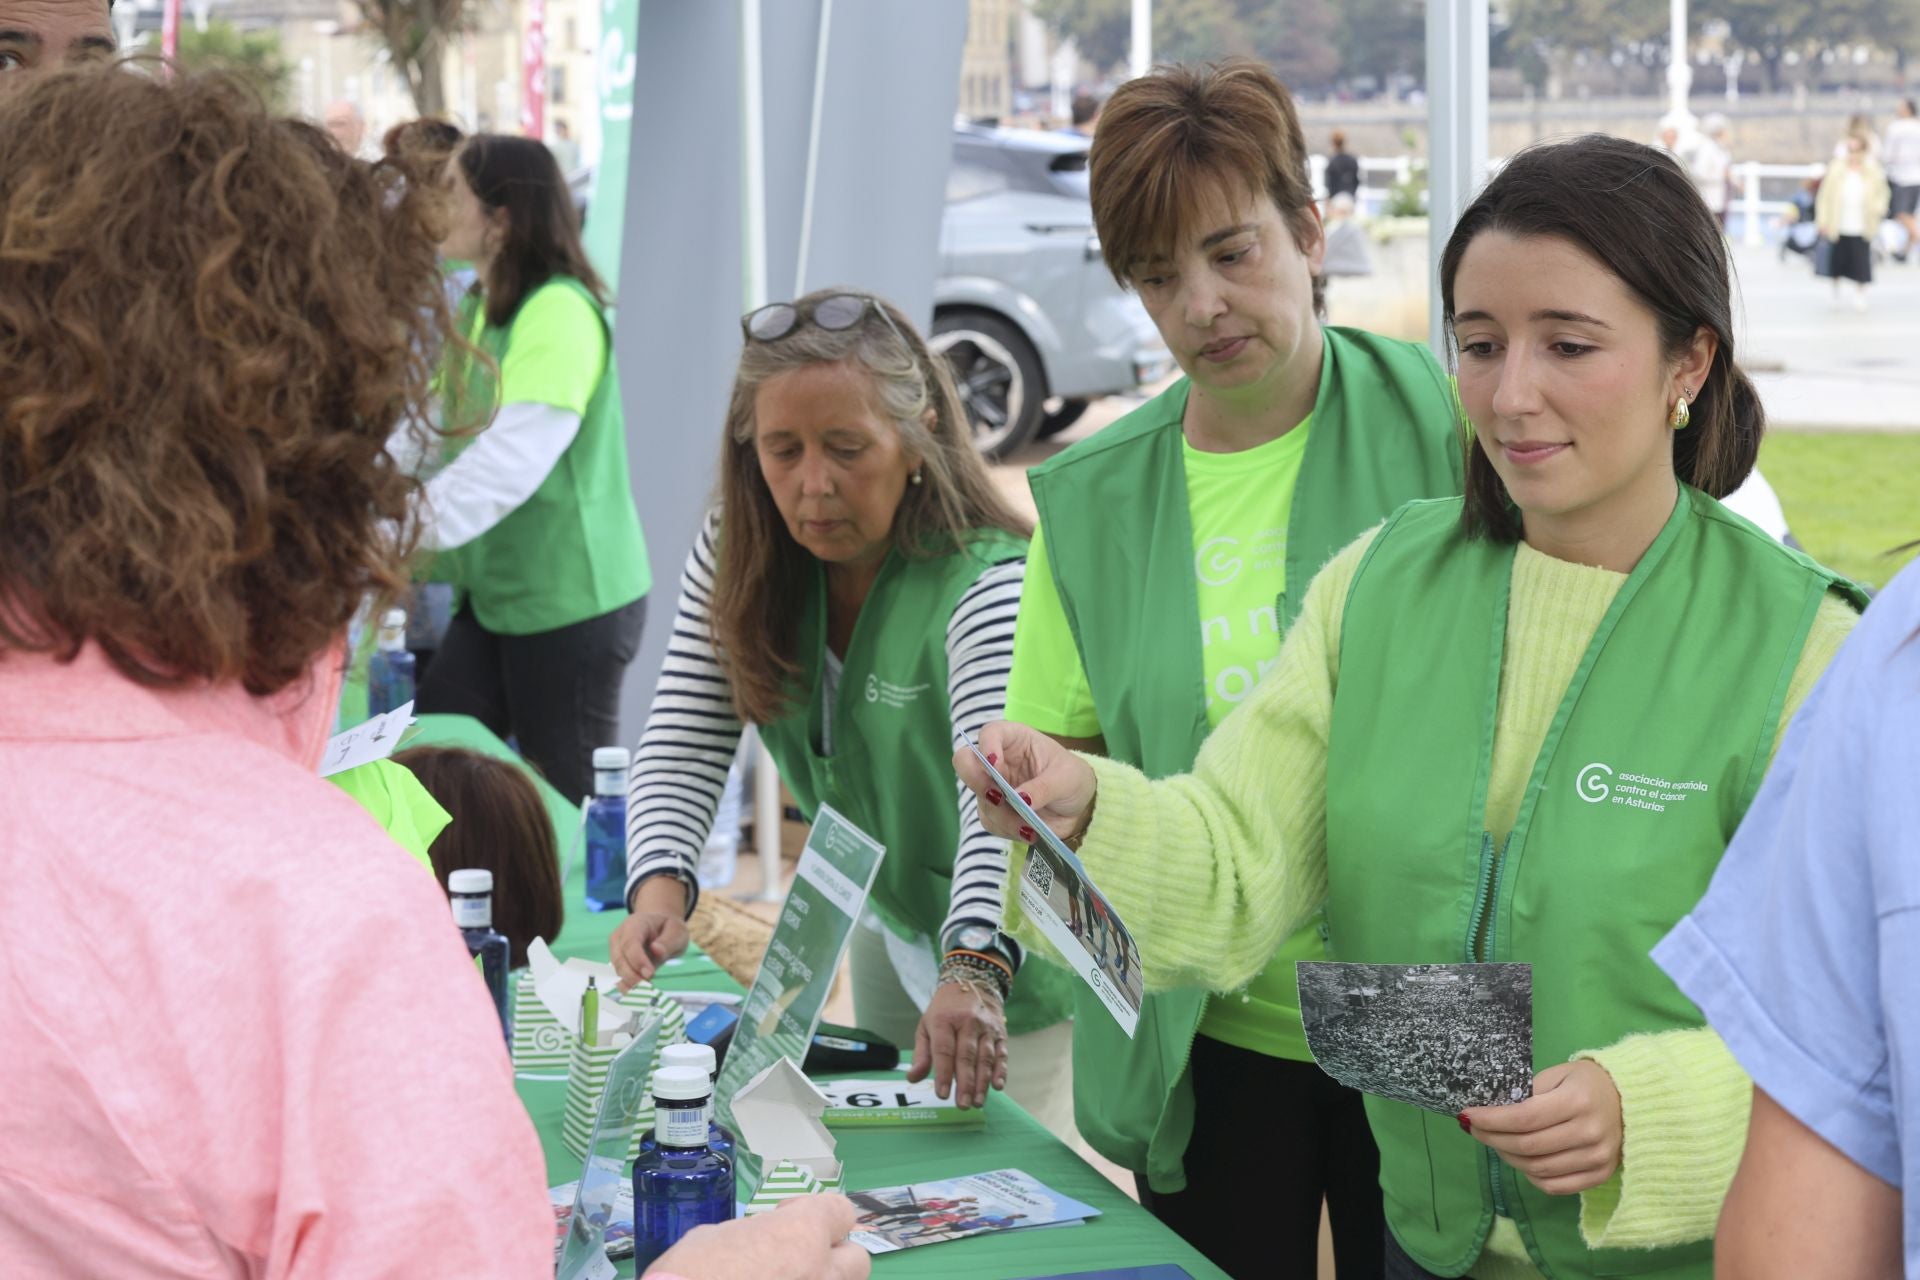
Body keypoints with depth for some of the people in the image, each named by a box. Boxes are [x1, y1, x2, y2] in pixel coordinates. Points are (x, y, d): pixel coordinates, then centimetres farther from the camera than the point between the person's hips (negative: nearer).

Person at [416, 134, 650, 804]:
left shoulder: (560, 311, -18)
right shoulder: (479, 309, 11)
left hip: (571, 602, -9)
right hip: (497, 592, 9)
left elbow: (509, 461, -28)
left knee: (573, 800, 2)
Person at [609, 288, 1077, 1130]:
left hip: (1019, 969, -6)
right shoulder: (734, 559, -10)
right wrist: (660, 887, -33)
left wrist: (973, 974, -57)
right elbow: (683, 747, -14)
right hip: (887, 933, 6)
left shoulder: (987, 580, -30)